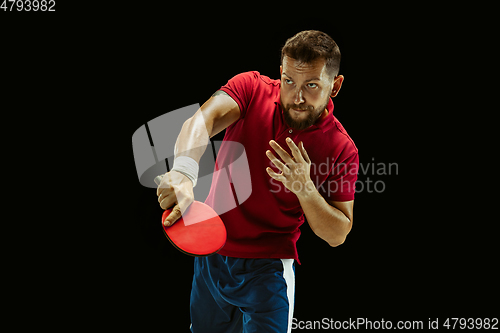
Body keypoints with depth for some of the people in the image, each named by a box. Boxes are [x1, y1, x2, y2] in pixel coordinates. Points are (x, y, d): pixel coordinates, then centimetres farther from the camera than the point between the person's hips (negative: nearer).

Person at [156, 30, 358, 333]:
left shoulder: (342, 148, -14)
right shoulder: (252, 89, -12)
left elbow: (338, 235, -10)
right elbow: (204, 118, -31)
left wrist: (305, 188, -28)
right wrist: (183, 172, -51)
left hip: (267, 270, -3)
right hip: (209, 254, 3)